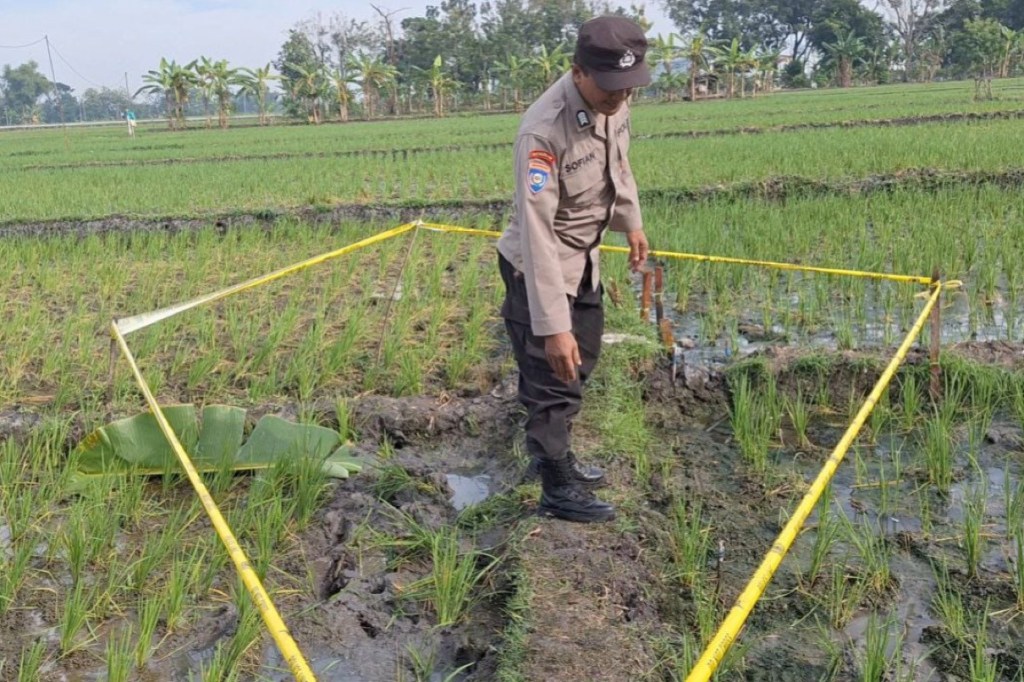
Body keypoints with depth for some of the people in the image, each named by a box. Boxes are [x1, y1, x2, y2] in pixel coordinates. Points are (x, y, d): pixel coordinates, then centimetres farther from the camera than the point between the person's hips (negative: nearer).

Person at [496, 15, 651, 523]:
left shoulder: (614, 102, -10)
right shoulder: (544, 130, -33)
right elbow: (536, 234, -35)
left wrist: (632, 223, 23)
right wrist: (553, 325, -36)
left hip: (584, 260, 9)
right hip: (538, 267, -8)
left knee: (580, 363, 21)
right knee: (551, 379, -1)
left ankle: (555, 456, 40)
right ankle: (558, 489, 16)